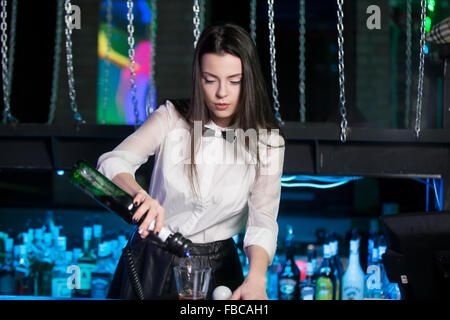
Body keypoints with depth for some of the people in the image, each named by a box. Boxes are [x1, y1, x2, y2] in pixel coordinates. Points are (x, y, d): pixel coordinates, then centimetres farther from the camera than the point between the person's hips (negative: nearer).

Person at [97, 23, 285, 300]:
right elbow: (112, 162, -20)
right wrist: (139, 194, -43)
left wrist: (256, 278, -37)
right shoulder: (172, 118, -8)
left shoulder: (267, 141, -9)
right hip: (152, 260, 1)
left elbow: (263, 222, -17)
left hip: (215, 267, 0)